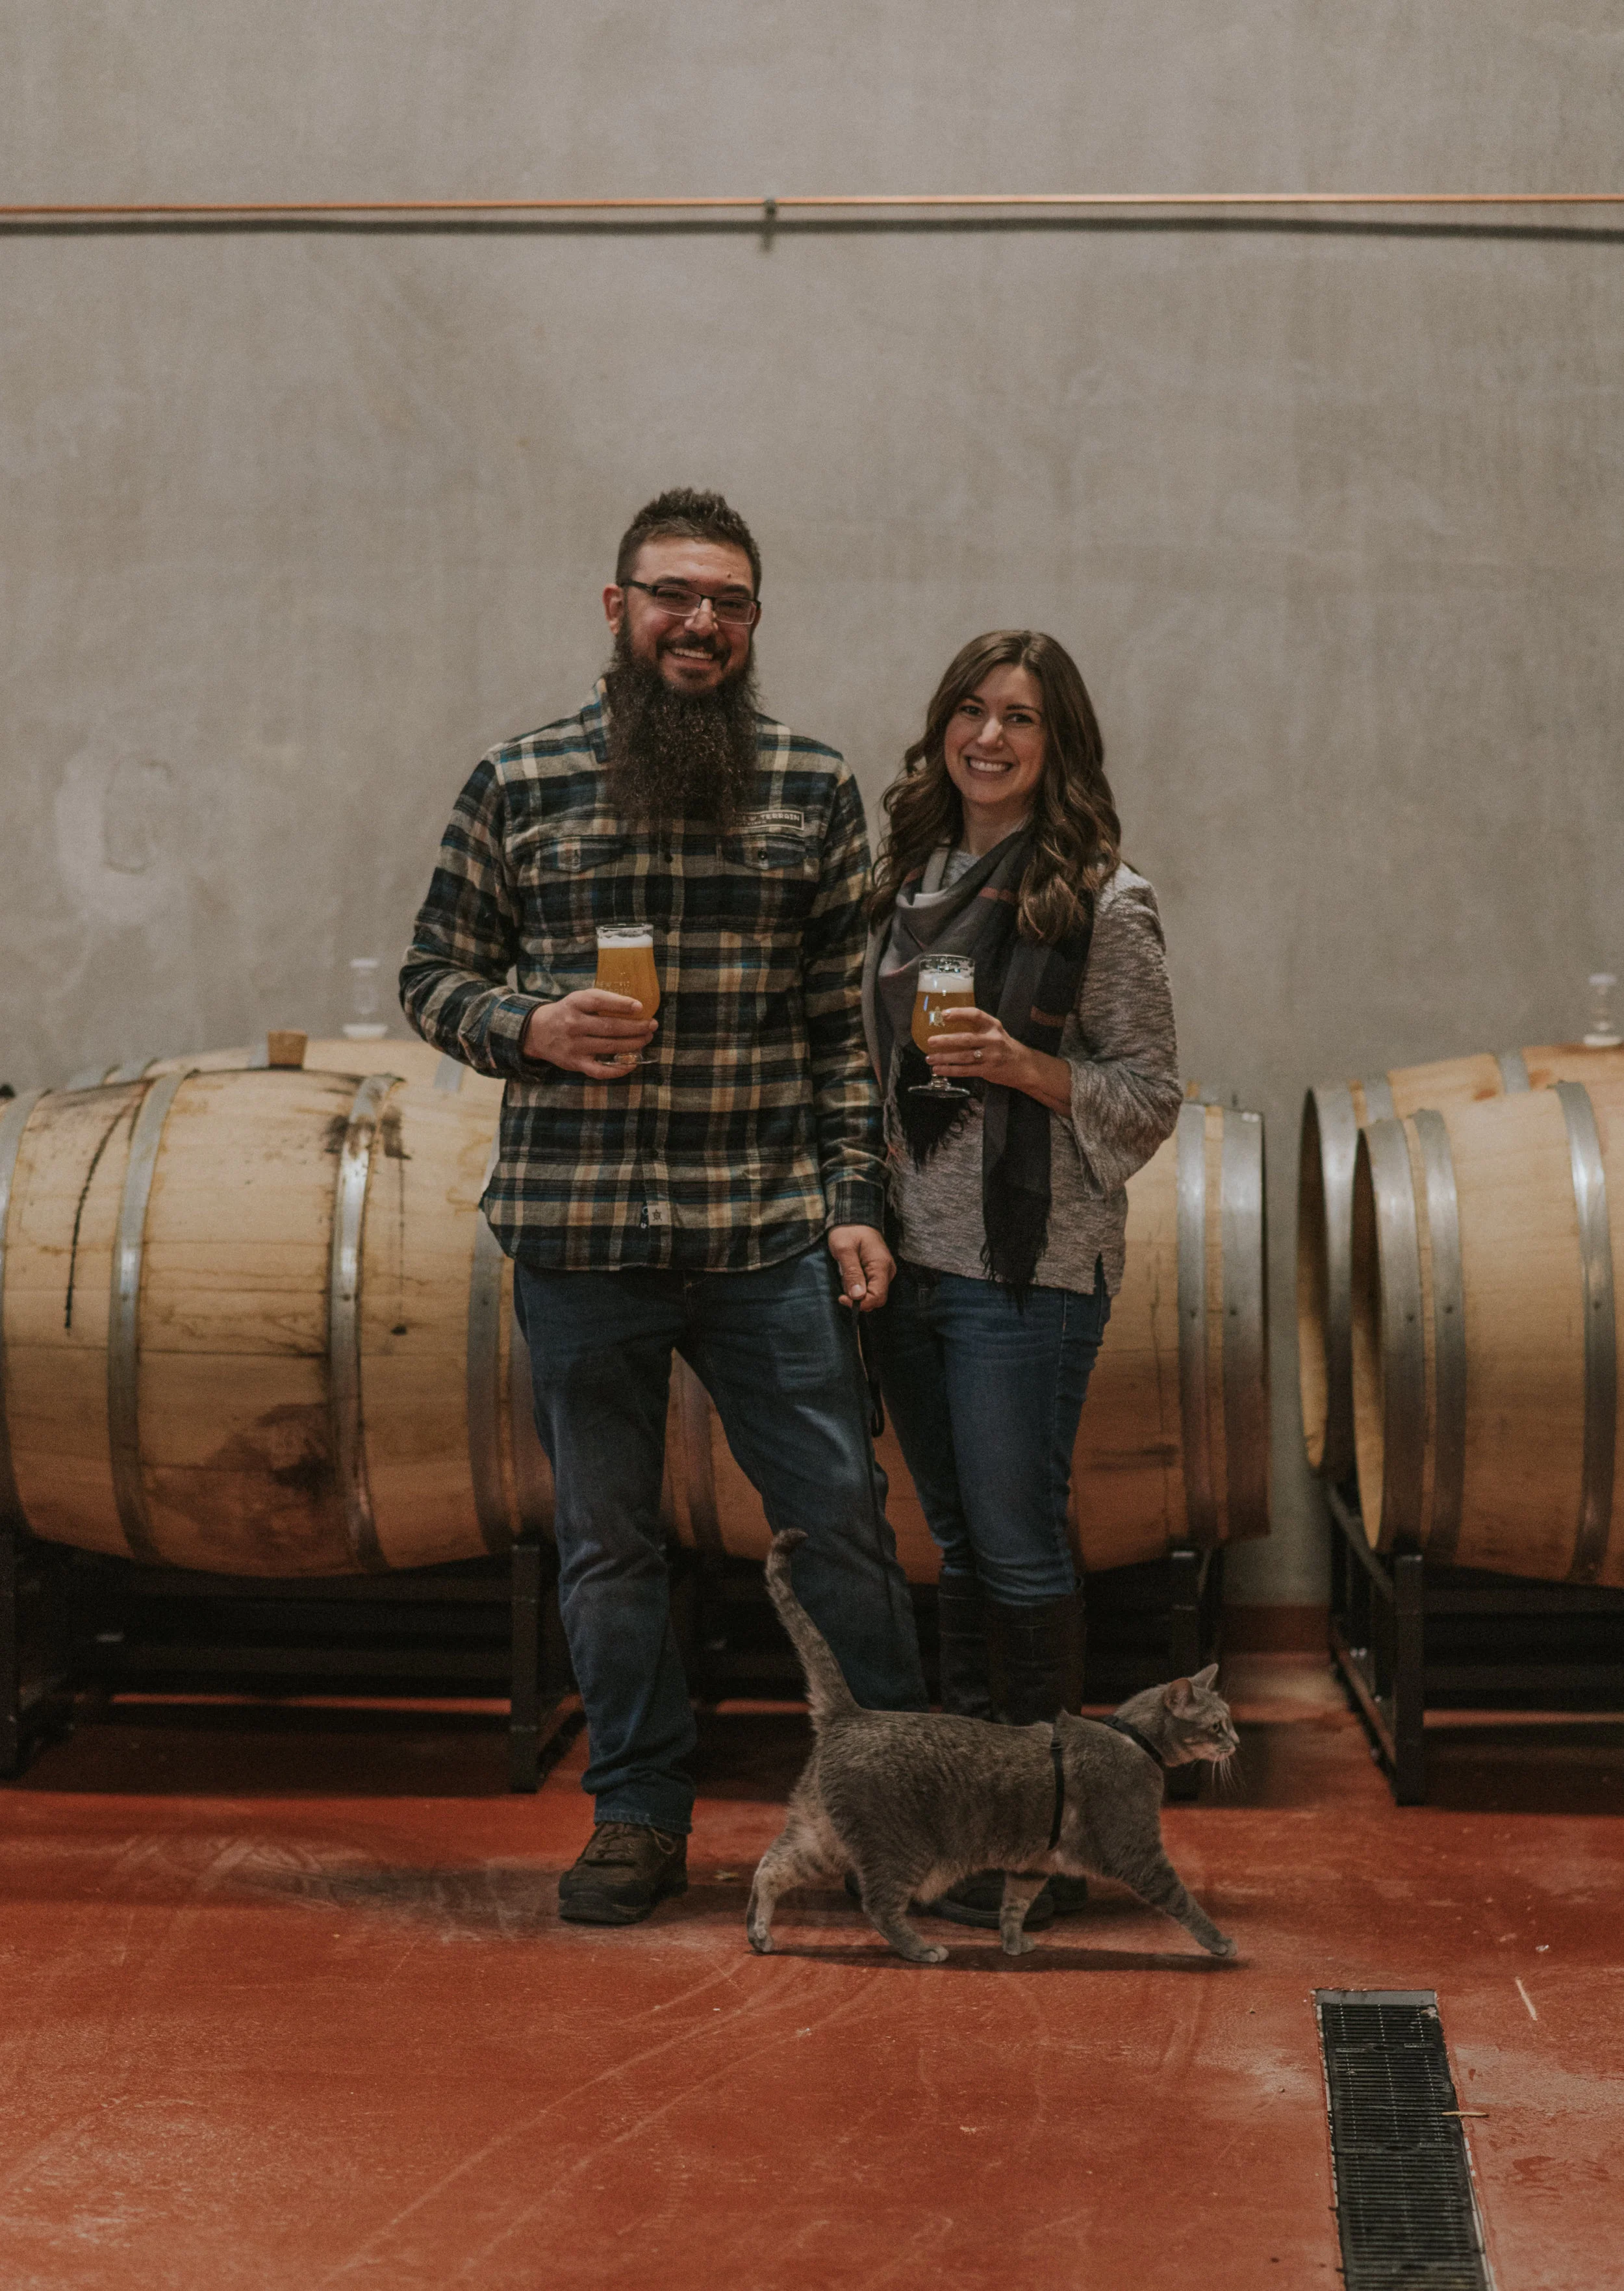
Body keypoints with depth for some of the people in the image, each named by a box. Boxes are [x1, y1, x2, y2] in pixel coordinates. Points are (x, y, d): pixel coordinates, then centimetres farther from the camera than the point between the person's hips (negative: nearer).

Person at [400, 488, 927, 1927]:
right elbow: (434, 976, 10)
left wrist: (857, 1201, 1)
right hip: (576, 1233, 1)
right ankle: (639, 1819, 24)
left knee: (843, 1516, 2)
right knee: (607, 1540, 10)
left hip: (772, 1231, 0)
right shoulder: (519, 787, 4)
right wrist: (528, 1029, -10)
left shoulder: (816, 790, 6)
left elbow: (850, 1021, 7)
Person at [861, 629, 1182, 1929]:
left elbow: (1152, 1098, -5)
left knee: (1020, 1545, -3)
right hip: (909, 1257, 6)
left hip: (1030, 1268, -6)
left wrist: (1023, 1067, -19)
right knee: (959, 1543, 12)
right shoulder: (910, 879, 12)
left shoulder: (1102, 901, -5)